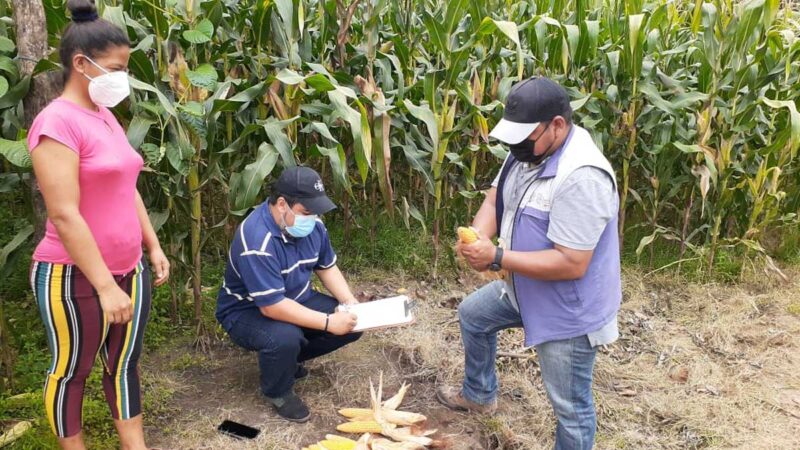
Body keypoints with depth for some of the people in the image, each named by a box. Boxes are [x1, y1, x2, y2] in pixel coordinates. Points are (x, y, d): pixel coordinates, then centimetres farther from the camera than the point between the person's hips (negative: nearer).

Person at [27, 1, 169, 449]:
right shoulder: (58, 122, -17)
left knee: (125, 364, 17)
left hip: (128, 270, 8)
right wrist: (105, 286, -22)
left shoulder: (106, 116, 9)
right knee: (71, 371, 12)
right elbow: (64, 215, -22)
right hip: (76, 277, -8)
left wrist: (154, 246, 14)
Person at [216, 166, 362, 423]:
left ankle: (289, 357, 15)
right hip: (247, 311, -7)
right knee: (285, 338, -38)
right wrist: (328, 322, -34)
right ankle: (278, 393, -4)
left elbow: (327, 267, 6)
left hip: (297, 300, 8)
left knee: (352, 324, -6)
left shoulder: (312, 224, -9)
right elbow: (272, 307, -36)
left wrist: (349, 301, -11)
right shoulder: (257, 240, -34)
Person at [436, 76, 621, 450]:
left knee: (570, 405, 5)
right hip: (525, 290, 10)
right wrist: (479, 236, -19)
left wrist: (496, 257, -30)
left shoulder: (581, 177, -33)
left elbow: (571, 264, -34)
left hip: (568, 312, -10)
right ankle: (479, 394, 51)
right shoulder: (530, 149, -4)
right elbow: (495, 199, 3)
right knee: (472, 314, 28)